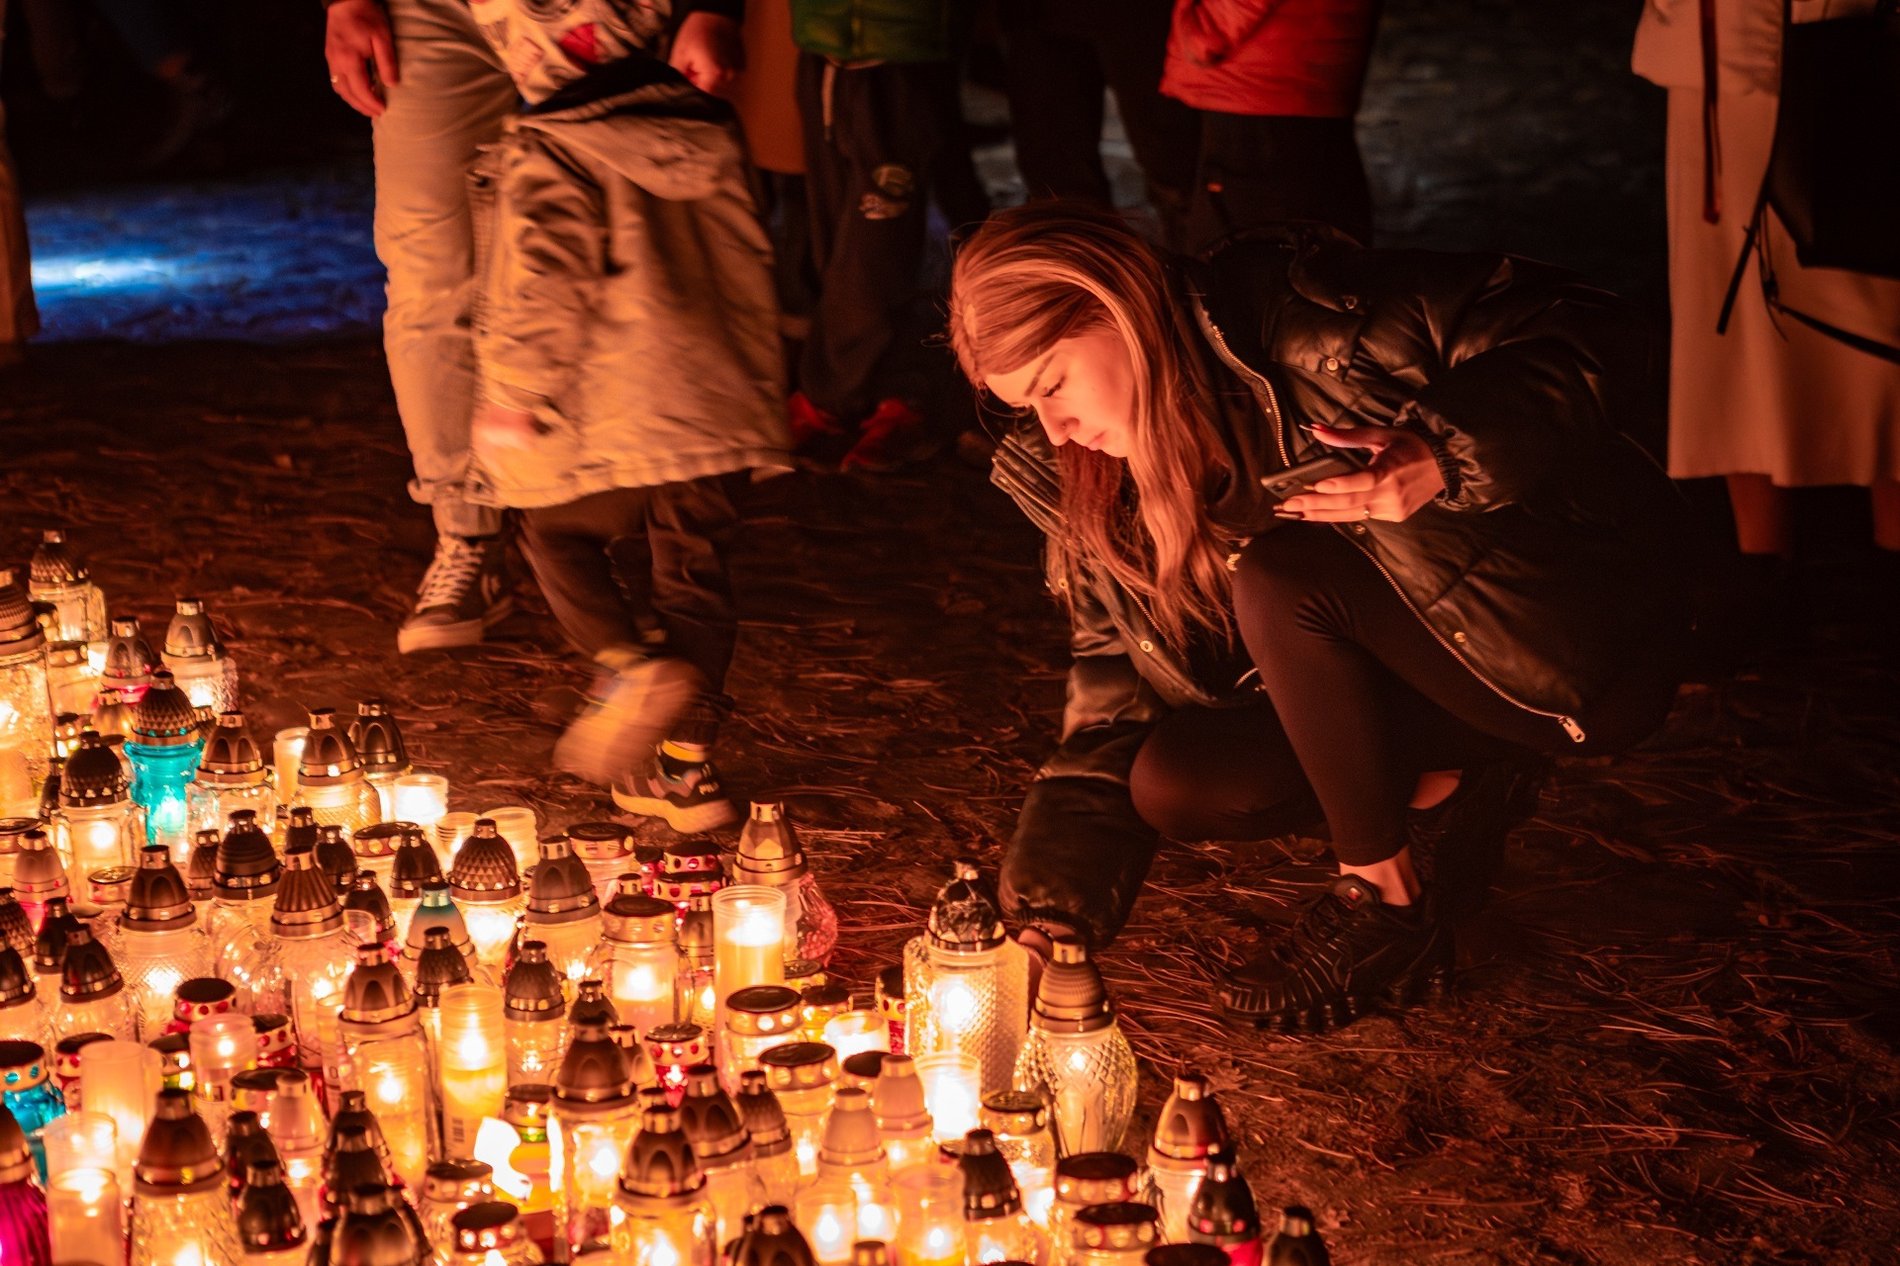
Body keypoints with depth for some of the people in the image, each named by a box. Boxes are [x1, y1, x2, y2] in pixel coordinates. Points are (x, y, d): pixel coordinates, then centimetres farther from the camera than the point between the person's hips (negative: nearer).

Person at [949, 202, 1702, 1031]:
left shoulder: (1311, 320, -22)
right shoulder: (1100, 493, -1)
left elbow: (1596, 343, -21)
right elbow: (1117, 701, -1)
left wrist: (1440, 457, -35)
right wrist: (1051, 916, -12)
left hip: (1593, 646, -7)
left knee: (1279, 577, -27)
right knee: (1173, 781, -13)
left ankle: (1390, 902, -11)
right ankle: (1447, 792, 6)